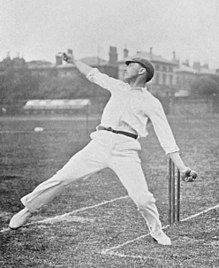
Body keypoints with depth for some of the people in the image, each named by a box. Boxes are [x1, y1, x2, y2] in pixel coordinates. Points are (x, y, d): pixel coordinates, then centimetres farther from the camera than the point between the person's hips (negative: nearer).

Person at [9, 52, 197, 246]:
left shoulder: (152, 103, 5)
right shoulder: (119, 87, 19)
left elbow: (166, 136, -1)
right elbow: (93, 74, 34)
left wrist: (182, 167, -9)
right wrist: (73, 60, 36)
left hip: (126, 150, -3)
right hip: (100, 143, 3)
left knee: (142, 197, -12)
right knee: (62, 177, -2)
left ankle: (157, 232, 16)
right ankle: (28, 208, 14)